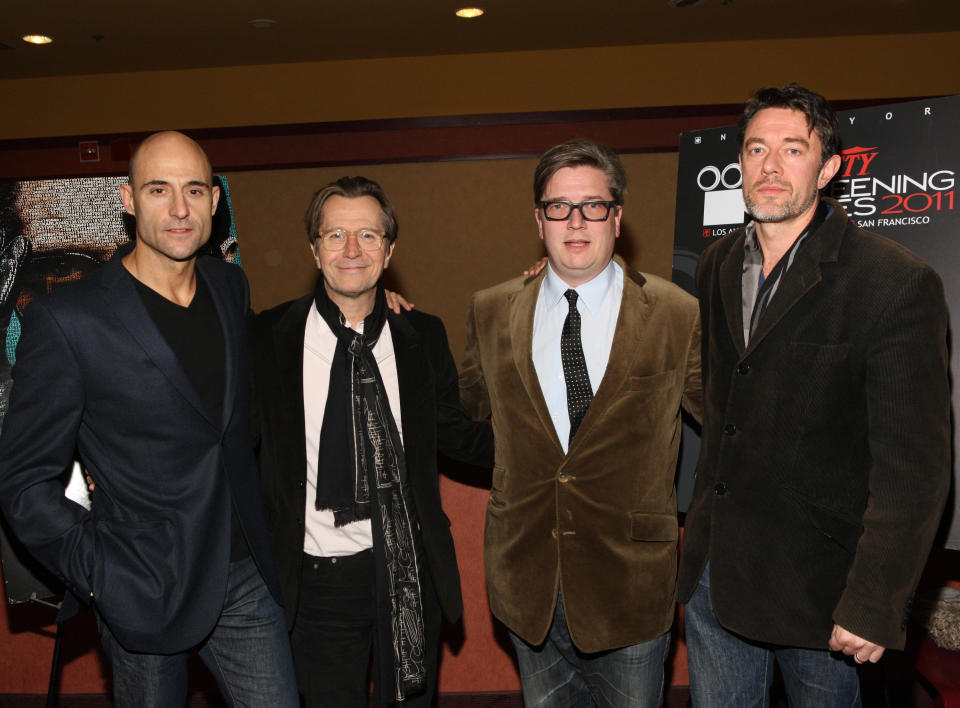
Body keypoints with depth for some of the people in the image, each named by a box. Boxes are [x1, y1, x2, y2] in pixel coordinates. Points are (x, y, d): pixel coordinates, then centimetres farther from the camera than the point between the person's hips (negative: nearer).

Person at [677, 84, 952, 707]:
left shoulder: (898, 284, -14)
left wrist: (874, 604, -16)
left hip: (818, 580, -5)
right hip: (715, 568, 5)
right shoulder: (716, 267, 5)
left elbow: (913, 466, -15)